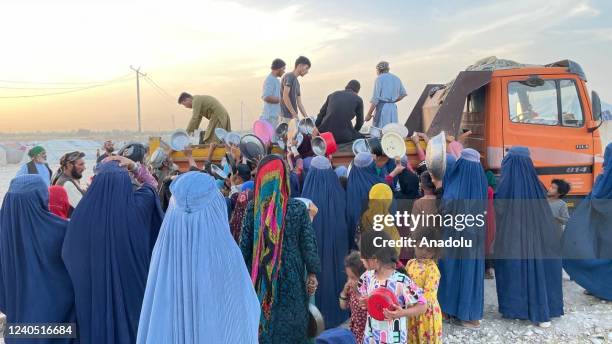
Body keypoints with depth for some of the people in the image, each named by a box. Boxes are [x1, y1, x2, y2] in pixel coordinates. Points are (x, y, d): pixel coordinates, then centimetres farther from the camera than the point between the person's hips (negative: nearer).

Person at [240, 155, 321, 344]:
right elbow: (308, 243, -7)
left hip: (260, 279, 2)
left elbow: (244, 244, -2)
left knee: (261, 323, 16)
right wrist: (312, 273, 3)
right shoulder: (298, 208, -11)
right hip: (291, 278, -1)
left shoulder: (253, 208, -8)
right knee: (290, 326, 12)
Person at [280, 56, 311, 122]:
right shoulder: (288, 77, -5)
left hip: (293, 117, 9)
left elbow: (299, 103, 20)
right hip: (286, 117, -9)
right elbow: (285, 97, -16)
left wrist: (306, 117, 13)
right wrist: (294, 114, -19)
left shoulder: (297, 82, 21)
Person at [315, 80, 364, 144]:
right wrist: (354, 132, 35)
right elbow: (360, 121, 18)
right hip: (344, 135, -3)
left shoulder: (333, 94, 18)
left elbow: (321, 113, 19)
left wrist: (316, 127, 26)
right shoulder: (358, 99, 9)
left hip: (325, 132, 3)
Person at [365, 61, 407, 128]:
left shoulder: (379, 79, -5)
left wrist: (369, 114, -7)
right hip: (393, 108, 6)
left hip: (382, 108, -6)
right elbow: (403, 94, 27)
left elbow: (375, 98, -11)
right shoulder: (396, 79, 14)